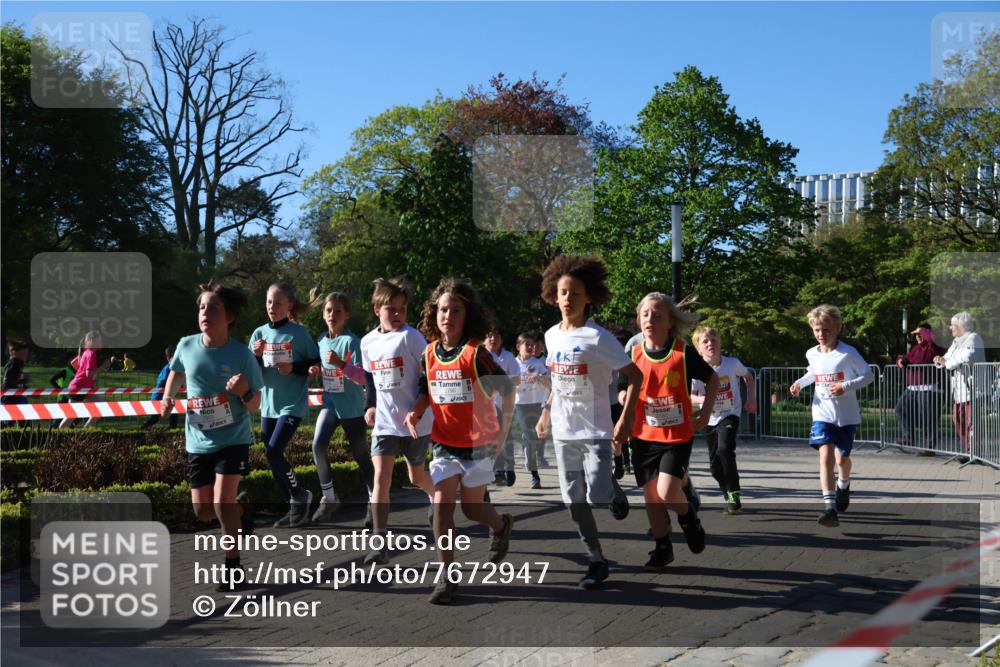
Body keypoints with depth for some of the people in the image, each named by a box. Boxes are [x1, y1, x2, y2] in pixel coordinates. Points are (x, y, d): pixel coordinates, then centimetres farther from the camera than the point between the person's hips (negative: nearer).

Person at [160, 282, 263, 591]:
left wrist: (244, 392, -31)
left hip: (233, 439, -4)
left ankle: (233, 565, 2)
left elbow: (255, 406, -9)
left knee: (222, 503, -18)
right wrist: (168, 397, 0)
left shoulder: (242, 355, -16)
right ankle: (241, 506, 41)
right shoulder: (186, 346, -7)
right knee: (203, 511, 8)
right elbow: (176, 371, 17)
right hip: (198, 441, 4)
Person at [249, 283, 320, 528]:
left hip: (293, 404, -6)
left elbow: (316, 365, -3)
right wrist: (256, 356, -11)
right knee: (272, 457, 9)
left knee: (274, 452, -17)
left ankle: (300, 495, 6)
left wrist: (294, 368, -19)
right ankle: (296, 509, 21)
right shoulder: (259, 333, 6)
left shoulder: (299, 333, -7)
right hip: (268, 405, 6)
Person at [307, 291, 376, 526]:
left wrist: (340, 363, -34)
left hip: (351, 407, -5)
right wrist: (316, 371, -1)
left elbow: (361, 377, -21)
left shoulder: (352, 341, -14)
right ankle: (328, 498, 4)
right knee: (318, 446, -11)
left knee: (361, 456, 4)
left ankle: (374, 503, 19)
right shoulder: (321, 340, 5)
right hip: (330, 403, 5)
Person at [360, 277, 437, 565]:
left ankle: (435, 496, 51)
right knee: (381, 477, -11)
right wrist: (370, 406, 7)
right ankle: (380, 542, -10)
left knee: (416, 476, 15)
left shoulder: (410, 337, -14)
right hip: (384, 422, 3)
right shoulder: (368, 342, 2)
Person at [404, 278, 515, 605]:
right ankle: (447, 576, -2)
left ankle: (501, 525, 43)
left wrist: (503, 431, -14)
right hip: (444, 442, 4)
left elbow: (506, 389, -11)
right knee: (441, 503, -8)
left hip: (478, 442, -3)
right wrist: (415, 412, -5)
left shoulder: (475, 353, -15)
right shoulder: (430, 353, 0)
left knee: (472, 507, 7)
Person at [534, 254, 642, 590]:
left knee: (597, 496, -14)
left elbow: (634, 375, -12)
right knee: (574, 502, 5)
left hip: (595, 430, -5)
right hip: (563, 432, 5)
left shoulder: (598, 337, -14)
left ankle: (614, 489, 22)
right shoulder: (552, 336, 5)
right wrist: (547, 411, 15)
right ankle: (597, 560, 18)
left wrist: (626, 420, -18)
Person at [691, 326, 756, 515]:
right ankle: (729, 496, 30)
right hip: (710, 419, 3)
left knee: (725, 449, -25)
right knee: (715, 465, 8)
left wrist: (751, 398, 2)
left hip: (730, 415, -2)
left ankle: (734, 494, -14)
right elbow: (690, 396, -11)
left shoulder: (732, 363, -11)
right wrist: (702, 399, -32)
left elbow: (748, 376, 9)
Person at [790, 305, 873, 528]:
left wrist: (846, 386, -22)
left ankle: (843, 485, 48)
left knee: (841, 458, 11)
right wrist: (800, 383, 6)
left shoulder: (848, 353, -12)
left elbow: (868, 375, -8)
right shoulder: (812, 354, 3)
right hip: (822, 414, 2)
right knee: (826, 456, -16)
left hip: (847, 415, -2)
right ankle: (830, 507, -20)